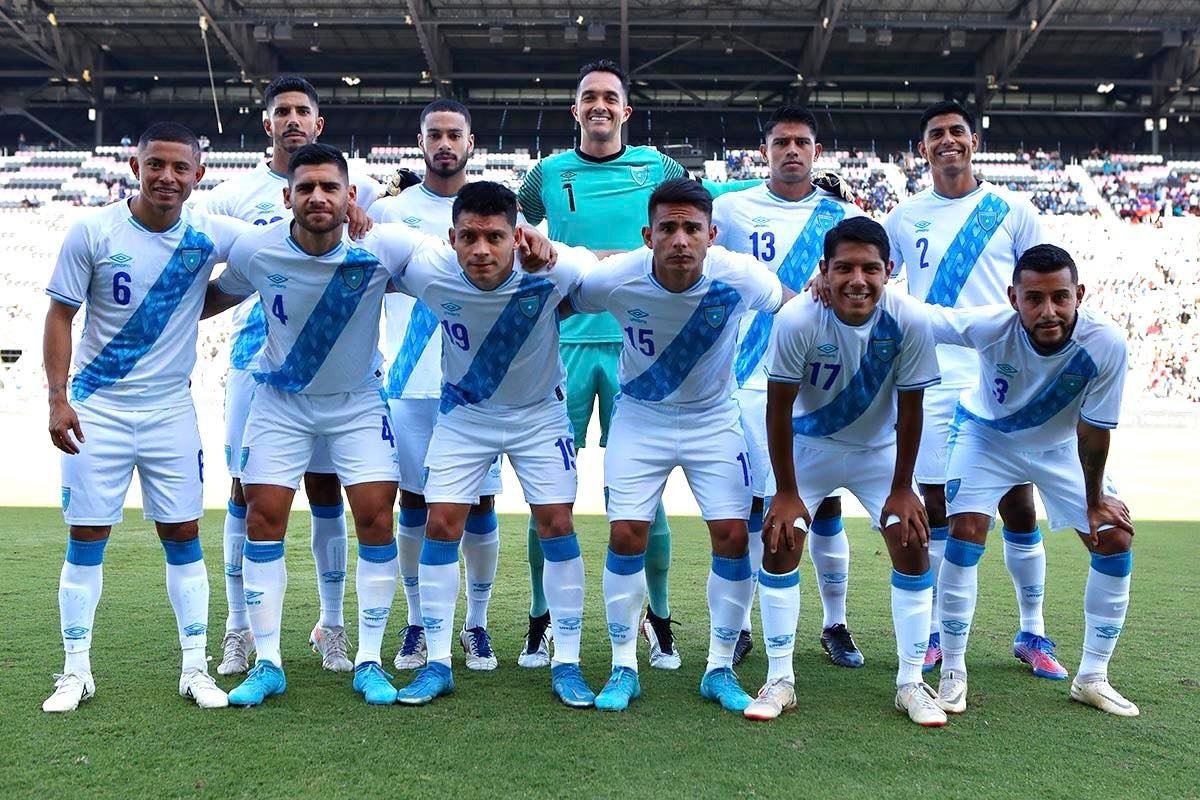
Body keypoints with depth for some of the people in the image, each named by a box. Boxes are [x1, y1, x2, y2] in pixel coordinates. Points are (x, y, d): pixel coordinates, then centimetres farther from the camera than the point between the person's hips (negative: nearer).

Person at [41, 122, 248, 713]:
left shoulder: (210, 235, -4)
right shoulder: (93, 232, -7)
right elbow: (60, 315, -3)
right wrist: (57, 397, -10)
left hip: (170, 409, 1)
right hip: (97, 408, -1)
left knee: (183, 534, 4)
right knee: (86, 536, 3)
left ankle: (195, 668, 13)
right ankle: (76, 672, 15)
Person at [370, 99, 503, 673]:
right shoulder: (389, 211, 8)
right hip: (410, 385, 1)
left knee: (479, 502, 2)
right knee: (414, 500, 6)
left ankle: (477, 624, 18)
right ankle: (418, 623, 21)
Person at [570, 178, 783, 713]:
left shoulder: (740, 277, -23)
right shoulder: (614, 279, -24)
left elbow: (790, 309, 0)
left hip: (715, 418, 1)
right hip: (640, 416, 0)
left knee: (733, 536, -7)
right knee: (626, 535, -7)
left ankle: (720, 669, 12)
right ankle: (623, 668, 12)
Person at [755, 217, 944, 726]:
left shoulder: (910, 322, -26)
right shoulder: (797, 321, -30)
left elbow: (910, 408, -14)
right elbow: (779, 408, -20)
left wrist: (901, 489, -9)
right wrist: (787, 492, -16)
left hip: (880, 450, 1)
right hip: (810, 446, -1)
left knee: (912, 546, -8)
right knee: (779, 545, -10)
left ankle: (911, 682, 7)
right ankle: (780, 680, 3)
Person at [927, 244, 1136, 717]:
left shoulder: (1105, 344, -33)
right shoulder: (990, 327, -36)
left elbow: (1094, 430, -20)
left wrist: (1094, 499, -7)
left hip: (1060, 445, 2)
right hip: (987, 434, -2)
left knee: (1115, 539, -4)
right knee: (966, 530, -18)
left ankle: (1092, 677, 13)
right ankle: (953, 673, -2)